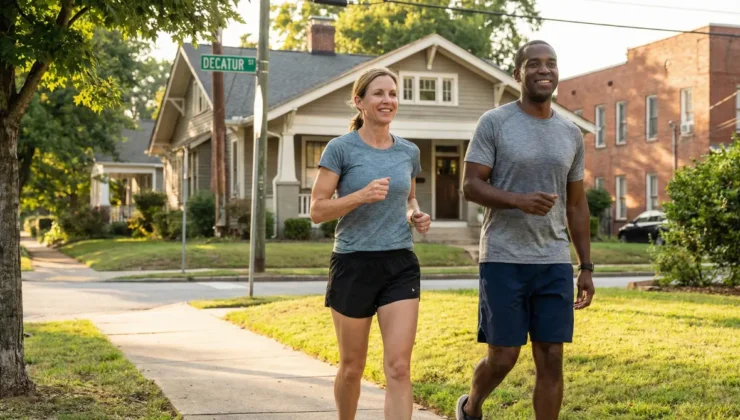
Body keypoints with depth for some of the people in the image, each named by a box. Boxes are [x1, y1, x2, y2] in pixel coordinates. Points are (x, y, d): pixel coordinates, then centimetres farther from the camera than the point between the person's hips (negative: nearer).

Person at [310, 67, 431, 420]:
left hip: (401, 265, 3)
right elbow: (317, 210, -8)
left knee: (398, 368, -7)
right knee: (352, 366, 11)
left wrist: (416, 216, 1)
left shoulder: (409, 152, 8)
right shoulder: (340, 149, -6)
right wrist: (362, 195, -23)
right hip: (353, 265, -3)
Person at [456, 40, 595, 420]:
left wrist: (586, 267, 11)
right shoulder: (494, 123, -4)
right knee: (503, 358, 1)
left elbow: (576, 204, 14)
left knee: (551, 359, 2)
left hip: (554, 263, 4)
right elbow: (470, 186, -8)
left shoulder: (571, 134, 10)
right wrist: (519, 200, -25)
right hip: (504, 260, -4)